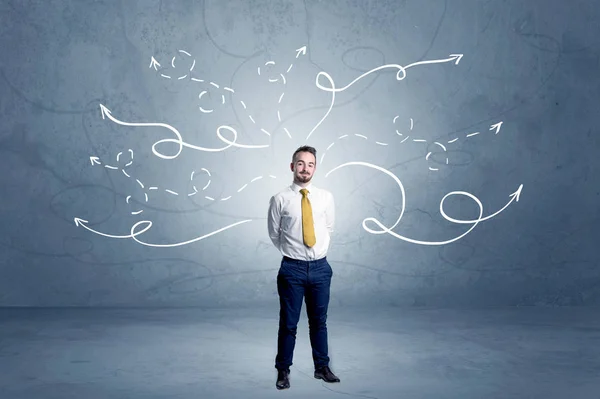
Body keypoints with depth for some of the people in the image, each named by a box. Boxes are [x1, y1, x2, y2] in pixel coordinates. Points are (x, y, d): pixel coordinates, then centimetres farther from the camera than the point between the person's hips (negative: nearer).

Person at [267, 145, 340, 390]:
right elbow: (274, 234, 4)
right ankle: (283, 371, 22)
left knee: (319, 321, 15)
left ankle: (322, 367, 30)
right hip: (292, 269, -2)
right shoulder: (280, 200, -8)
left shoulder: (326, 197, 0)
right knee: (288, 323, 6)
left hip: (320, 267, 3)